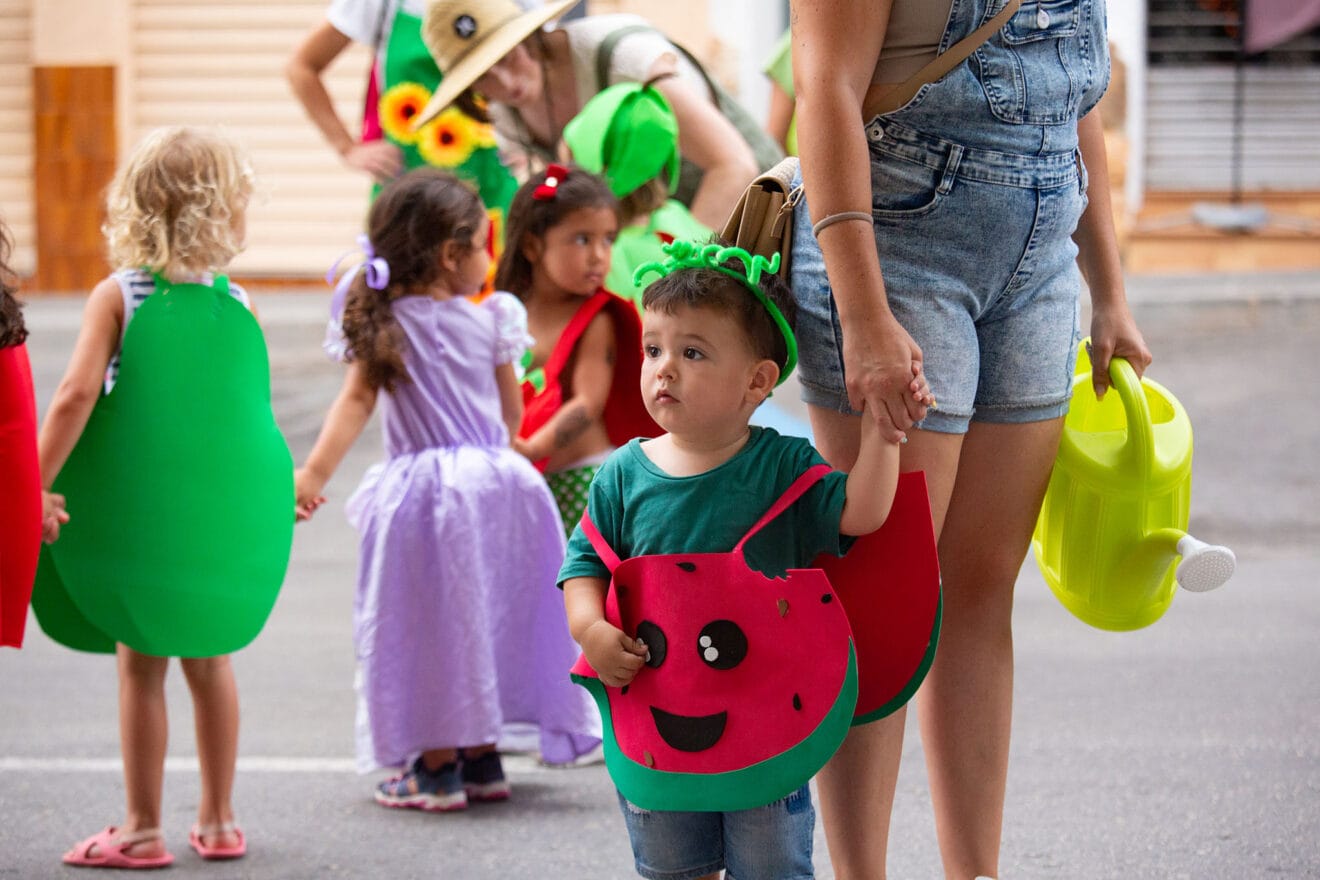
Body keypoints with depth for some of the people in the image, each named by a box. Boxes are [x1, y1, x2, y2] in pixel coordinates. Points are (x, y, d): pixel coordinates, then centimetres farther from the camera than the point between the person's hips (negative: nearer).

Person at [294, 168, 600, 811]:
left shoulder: (383, 325, -3)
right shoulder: (492, 320, 4)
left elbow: (355, 403, -14)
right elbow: (513, 414, 12)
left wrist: (312, 475, -18)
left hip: (421, 485, -3)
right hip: (495, 480, 3)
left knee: (432, 622, 4)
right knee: (484, 615, 14)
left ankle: (437, 766, 5)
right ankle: (483, 758, 20)